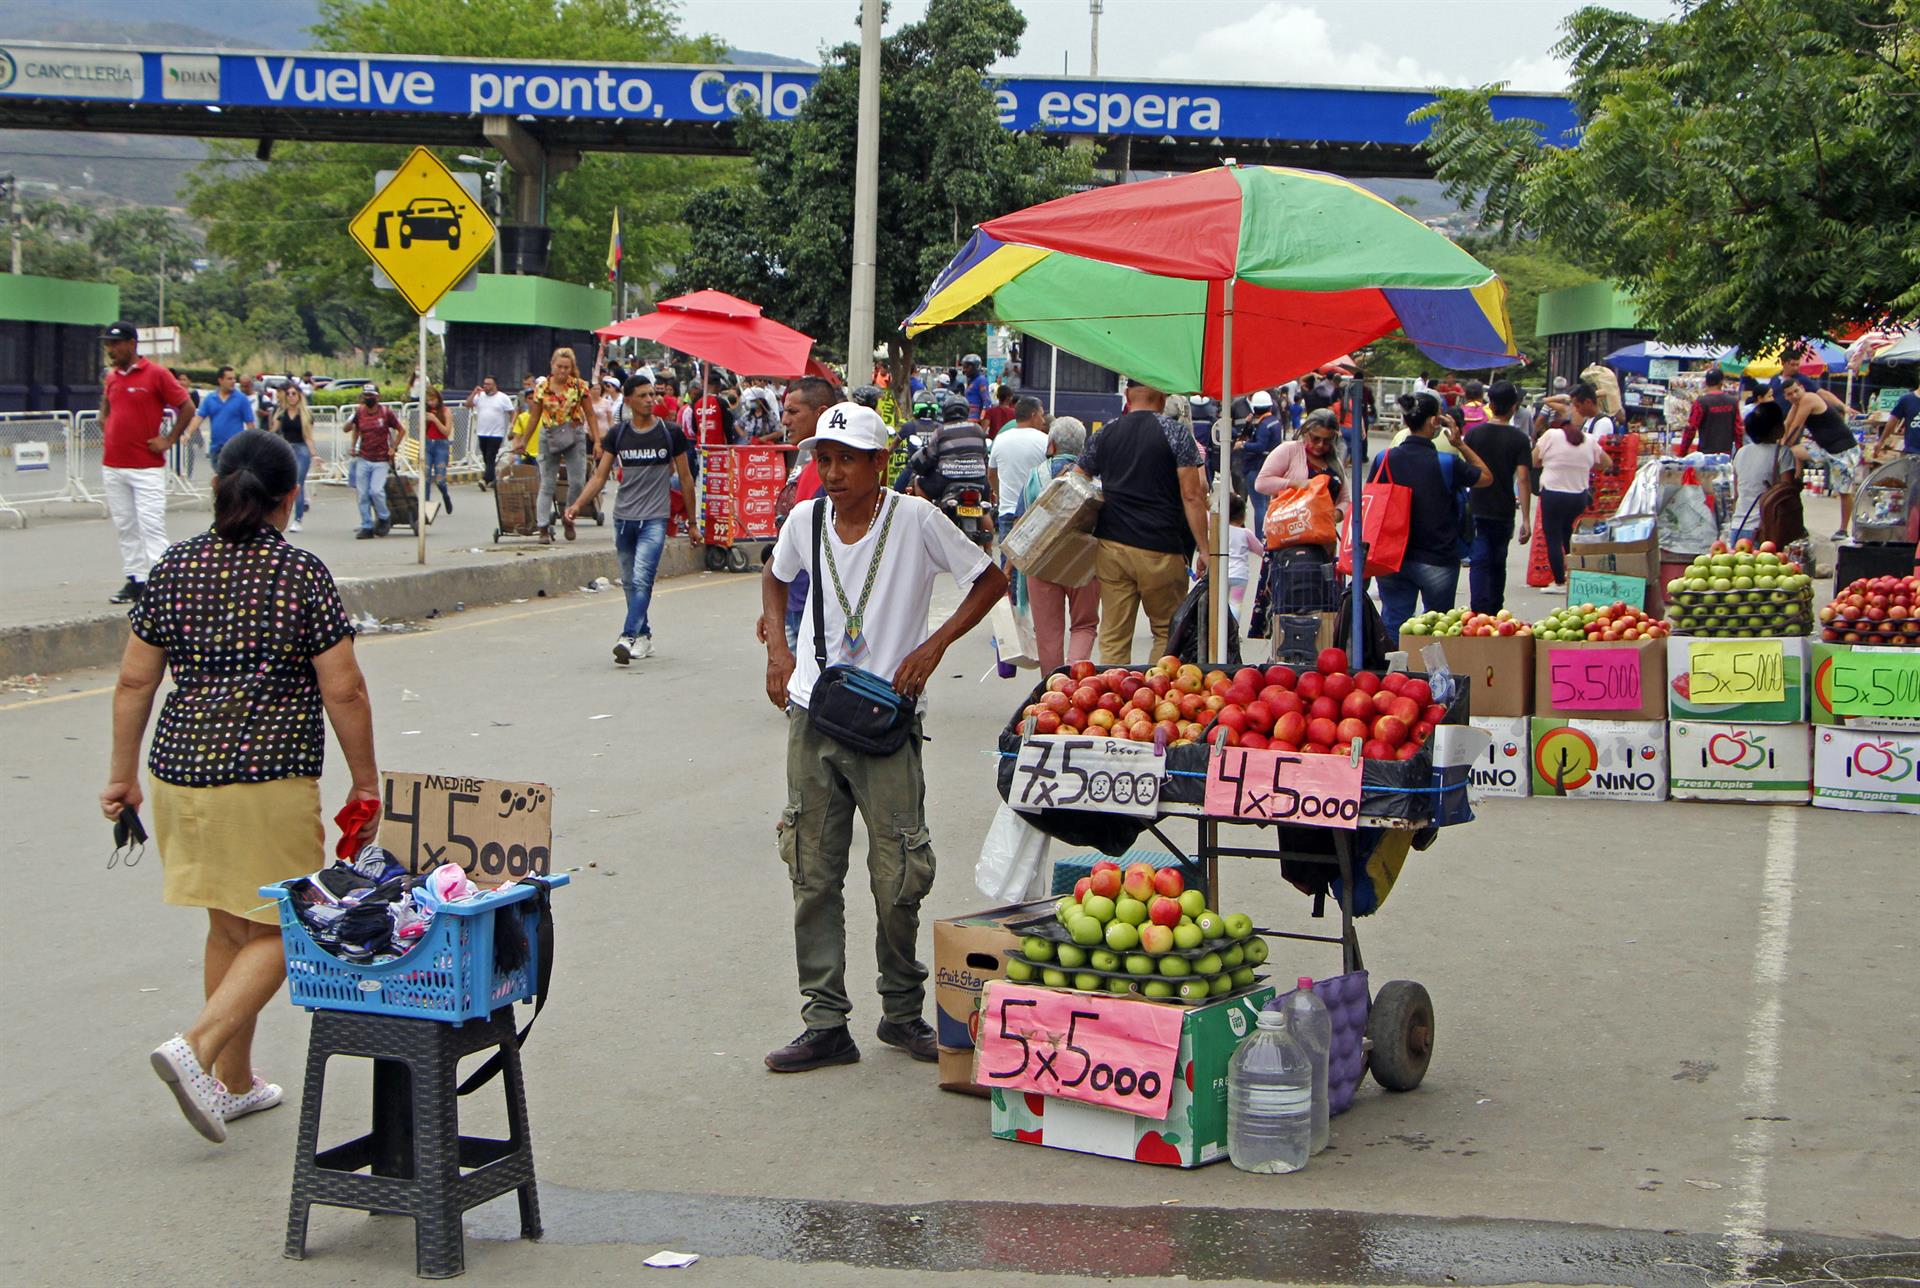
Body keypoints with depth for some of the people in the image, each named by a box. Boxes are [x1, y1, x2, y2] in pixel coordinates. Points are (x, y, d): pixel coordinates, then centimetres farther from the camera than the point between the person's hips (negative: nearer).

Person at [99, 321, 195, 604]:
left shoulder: (156, 374, -8)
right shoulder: (111, 377, 11)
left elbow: (187, 407, -5)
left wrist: (169, 441, -7)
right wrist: (107, 429, 15)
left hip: (147, 467, -6)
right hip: (112, 466, 6)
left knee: (151, 526, -9)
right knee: (124, 527, 7)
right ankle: (135, 581, 13)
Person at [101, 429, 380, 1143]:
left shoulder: (176, 567, 4)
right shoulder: (302, 574, -9)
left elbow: (135, 681, 7)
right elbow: (343, 692, -9)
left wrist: (123, 774, 16)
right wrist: (365, 783, 2)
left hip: (181, 770, 6)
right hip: (270, 781, -5)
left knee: (229, 928, 18)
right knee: (278, 932, 5)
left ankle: (234, 1082, 24)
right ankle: (197, 1049, -13)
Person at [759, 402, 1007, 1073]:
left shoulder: (915, 519, -8)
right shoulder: (806, 520, 4)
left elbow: (991, 579, 0)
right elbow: (774, 578, 25)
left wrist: (932, 647, -9)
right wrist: (777, 648, 9)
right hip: (812, 715, 4)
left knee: (899, 878, -3)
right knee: (812, 875, 4)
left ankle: (903, 1012, 18)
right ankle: (825, 1023, 11)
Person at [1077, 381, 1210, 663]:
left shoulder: (1105, 433, 9)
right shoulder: (1176, 434, -2)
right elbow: (1191, 496, -8)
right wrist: (1204, 549, -6)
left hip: (1110, 544, 3)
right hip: (1160, 549, -3)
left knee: (1113, 637, 5)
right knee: (1167, 631, 10)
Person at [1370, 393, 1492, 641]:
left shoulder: (1385, 459, -4)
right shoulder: (1446, 464, -13)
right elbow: (1486, 477, 3)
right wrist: (1460, 444, 5)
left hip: (1393, 560, 3)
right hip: (1437, 561, -3)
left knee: (1393, 623, 8)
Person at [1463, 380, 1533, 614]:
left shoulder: (1474, 433, -2)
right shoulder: (1519, 439, -6)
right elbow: (1523, 478, -13)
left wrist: (1462, 505, 15)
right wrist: (1525, 519, -12)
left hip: (1477, 509, 0)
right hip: (1504, 510, 0)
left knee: (1479, 562, -3)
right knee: (1498, 563, 16)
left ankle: (1479, 613, -17)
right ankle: (1495, 611, 26)